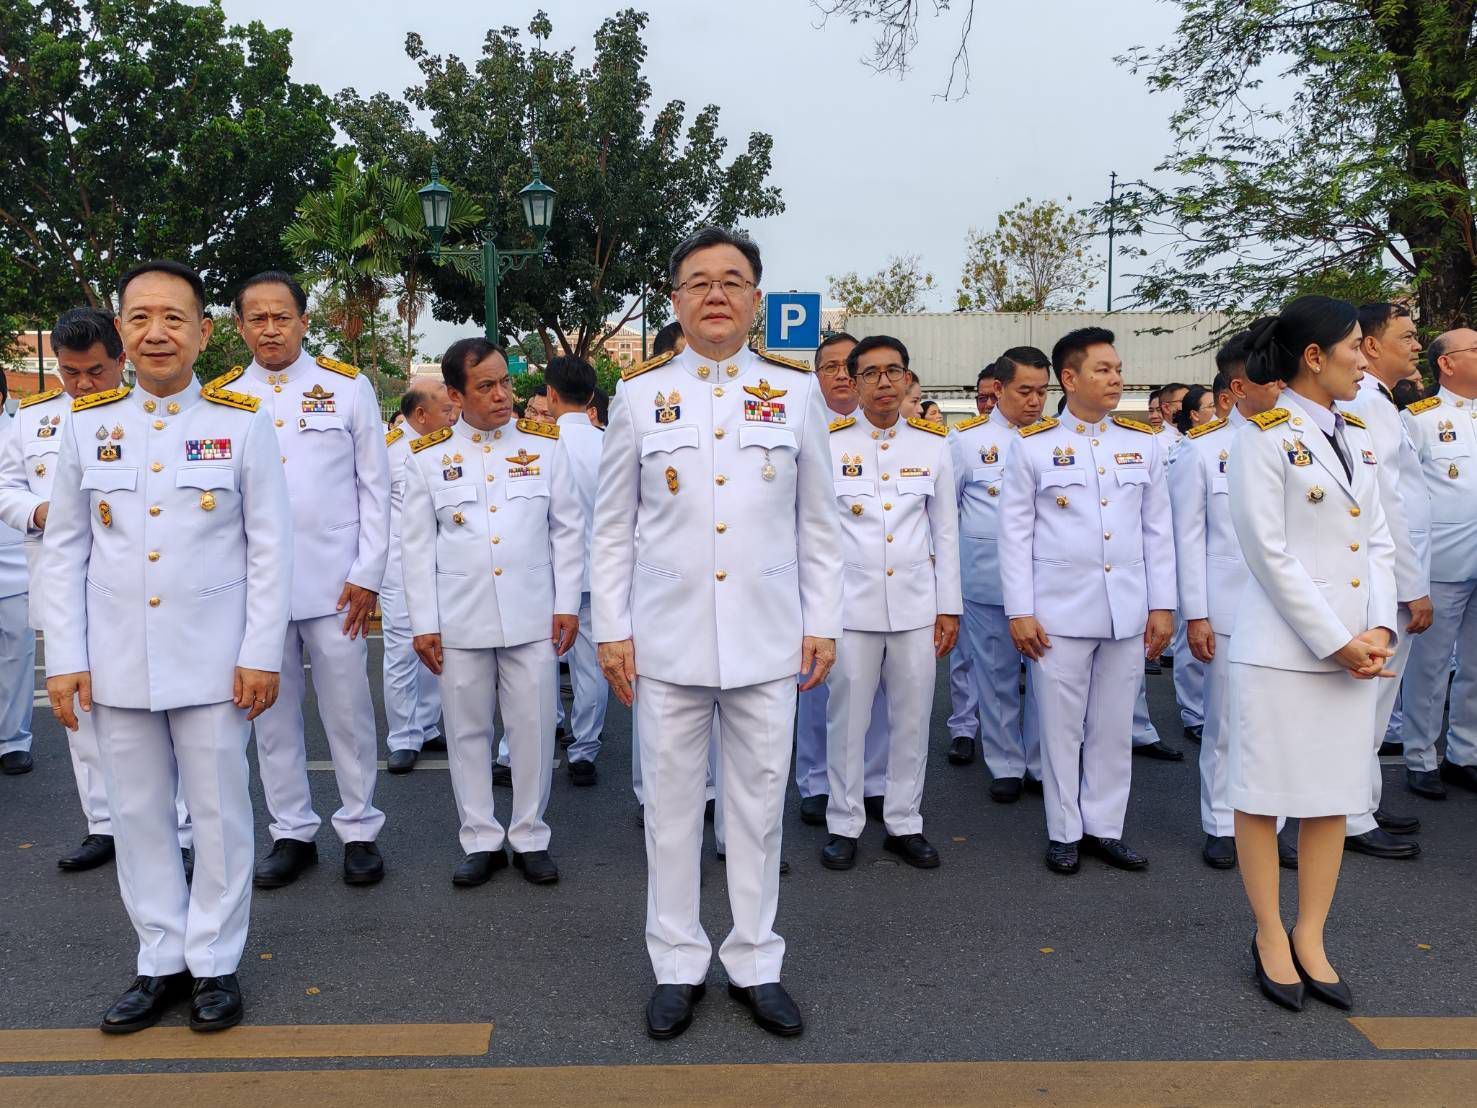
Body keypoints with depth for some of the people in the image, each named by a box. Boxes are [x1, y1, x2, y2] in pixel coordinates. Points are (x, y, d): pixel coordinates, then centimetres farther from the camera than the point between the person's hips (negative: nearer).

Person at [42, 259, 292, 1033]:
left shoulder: (242, 424, -2)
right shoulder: (86, 425, 5)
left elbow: (269, 548, -3)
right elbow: (64, 551, 7)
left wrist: (261, 653, -8)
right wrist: (65, 658, 1)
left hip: (213, 662, -2)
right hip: (116, 663, 3)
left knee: (219, 814, 6)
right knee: (138, 816, 11)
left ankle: (214, 963, 22)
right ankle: (161, 960, 26)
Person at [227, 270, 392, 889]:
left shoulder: (348, 388, 2)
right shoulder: (221, 398, 7)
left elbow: (375, 487, 2)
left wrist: (368, 575, -4)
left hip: (334, 584, -2)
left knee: (348, 712, 5)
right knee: (273, 714, 11)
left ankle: (359, 831, 20)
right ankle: (292, 833, 25)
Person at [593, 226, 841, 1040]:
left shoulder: (797, 392, 4)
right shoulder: (639, 395, 3)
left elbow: (819, 522, 7)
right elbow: (613, 526, 5)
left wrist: (822, 623, 3)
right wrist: (611, 628, 0)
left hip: (767, 636, 1)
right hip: (667, 636, 0)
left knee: (759, 801, 9)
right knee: (671, 801, 9)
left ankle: (754, 963, 26)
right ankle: (677, 965, 26)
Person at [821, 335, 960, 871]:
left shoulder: (933, 444, 6)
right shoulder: (829, 444, -1)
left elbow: (946, 531, 9)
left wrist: (949, 606, 7)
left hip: (916, 606, 2)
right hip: (850, 605, -2)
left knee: (912, 719, 8)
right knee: (847, 719, 4)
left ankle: (904, 823, 23)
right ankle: (844, 825, 19)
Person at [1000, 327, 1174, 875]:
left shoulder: (1144, 443, 8)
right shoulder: (1033, 446, -1)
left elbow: (1157, 530, 9)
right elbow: (1016, 534, -2)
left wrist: (1161, 605, 4)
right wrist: (1019, 611, -7)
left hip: (1127, 613, 3)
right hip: (1059, 613, -3)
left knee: (1114, 727, 11)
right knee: (1062, 726, 6)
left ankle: (1105, 828, 24)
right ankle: (1064, 831, 20)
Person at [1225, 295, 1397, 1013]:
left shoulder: (1358, 438, 13)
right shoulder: (1265, 437, -9)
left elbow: (1377, 542, 11)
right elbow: (1270, 555, -13)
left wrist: (1378, 630, -3)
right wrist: (1337, 642, -13)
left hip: (1354, 651, 7)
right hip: (1282, 650, -7)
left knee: (1335, 797, 12)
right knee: (1264, 796, 4)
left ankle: (1311, 940, 25)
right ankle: (1271, 940, 20)